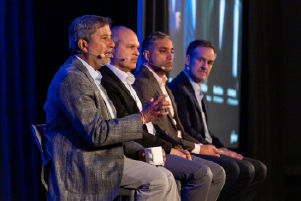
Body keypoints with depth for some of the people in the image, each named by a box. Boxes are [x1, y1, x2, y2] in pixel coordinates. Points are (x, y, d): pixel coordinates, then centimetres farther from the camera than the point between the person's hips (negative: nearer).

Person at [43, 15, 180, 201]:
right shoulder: (71, 79, -16)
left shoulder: (90, 76, 19)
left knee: (164, 178, -4)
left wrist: (139, 151, 8)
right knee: (158, 180, -18)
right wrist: (141, 118, -18)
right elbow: (97, 133, -22)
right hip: (81, 167, -10)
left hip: (102, 159, 10)